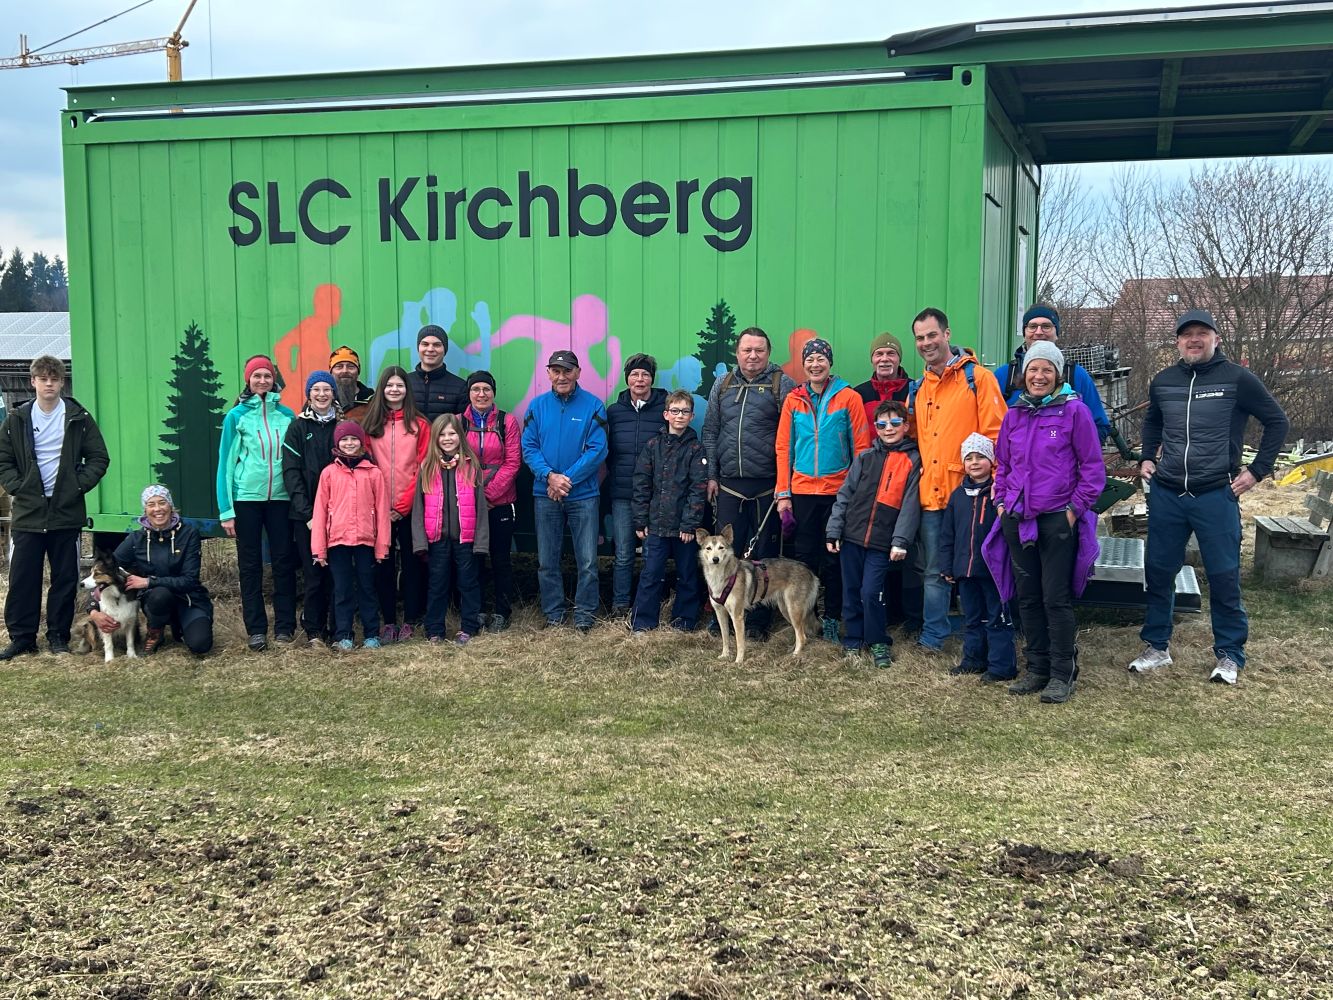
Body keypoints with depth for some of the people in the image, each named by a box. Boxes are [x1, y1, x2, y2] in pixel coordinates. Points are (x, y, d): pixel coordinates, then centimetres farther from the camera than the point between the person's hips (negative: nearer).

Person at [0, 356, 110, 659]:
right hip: (27, 512, 1)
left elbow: (99, 458, 3)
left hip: (66, 511, -1)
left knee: (65, 577, 4)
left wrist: (79, 485, -6)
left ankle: (58, 635, 15)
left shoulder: (79, 418, 2)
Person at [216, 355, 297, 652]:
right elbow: (226, 462, 0)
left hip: (280, 498, 1)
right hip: (246, 498, -1)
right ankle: (256, 629, 9)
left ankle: (285, 627, 9)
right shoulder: (236, 416, 0)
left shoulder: (287, 415, 5)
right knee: (250, 566, 4)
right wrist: (226, 510, -5)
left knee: (284, 562, 2)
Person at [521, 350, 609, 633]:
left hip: (583, 494, -2)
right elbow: (529, 447, 0)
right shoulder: (537, 406, 3)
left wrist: (568, 479, -16)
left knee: (587, 561, 0)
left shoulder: (593, 406, -4)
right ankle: (553, 615, 21)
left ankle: (585, 616, 13)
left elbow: (598, 449, -10)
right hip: (545, 494, 2)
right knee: (546, 561, 9)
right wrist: (549, 476, -16)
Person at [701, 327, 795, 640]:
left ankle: (758, 620, 12)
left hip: (767, 485, -3)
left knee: (763, 555, 4)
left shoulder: (782, 384, -2)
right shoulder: (722, 385, 11)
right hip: (729, 485, 3)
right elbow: (710, 432, 14)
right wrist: (712, 474, 8)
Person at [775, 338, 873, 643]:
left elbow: (861, 447, -2)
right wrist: (783, 492, 0)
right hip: (802, 491, 2)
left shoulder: (849, 398, -2)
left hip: (838, 491, -2)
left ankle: (832, 619, 15)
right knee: (805, 556, 7)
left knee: (833, 559, 5)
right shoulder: (794, 400, 6)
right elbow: (784, 447, 6)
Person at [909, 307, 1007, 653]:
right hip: (930, 495, 5)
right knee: (934, 571, 11)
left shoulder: (977, 377, -3)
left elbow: (995, 435, -8)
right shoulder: (918, 388, 15)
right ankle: (932, 637, 20)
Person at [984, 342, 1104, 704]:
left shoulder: (1074, 411, -5)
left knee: (1056, 599, -3)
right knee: (1028, 597, 10)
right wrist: (1001, 500, 10)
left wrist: (1075, 507, -8)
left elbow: (1093, 467, -4)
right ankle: (1037, 669, 21)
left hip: (1058, 520, -5)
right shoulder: (1014, 415, 9)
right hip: (1018, 520, 5)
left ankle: (1062, 674, 8)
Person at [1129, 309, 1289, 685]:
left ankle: (1229, 655, 15)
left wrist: (1257, 470, -3)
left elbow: (1277, 422, 1)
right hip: (1166, 495, 4)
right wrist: (1147, 457, 13)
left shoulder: (1237, 379, -6)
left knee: (1224, 577, 2)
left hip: (1216, 496, -4)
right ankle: (1157, 647, 22)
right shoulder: (1163, 382, 7)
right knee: (1158, 572, 8)